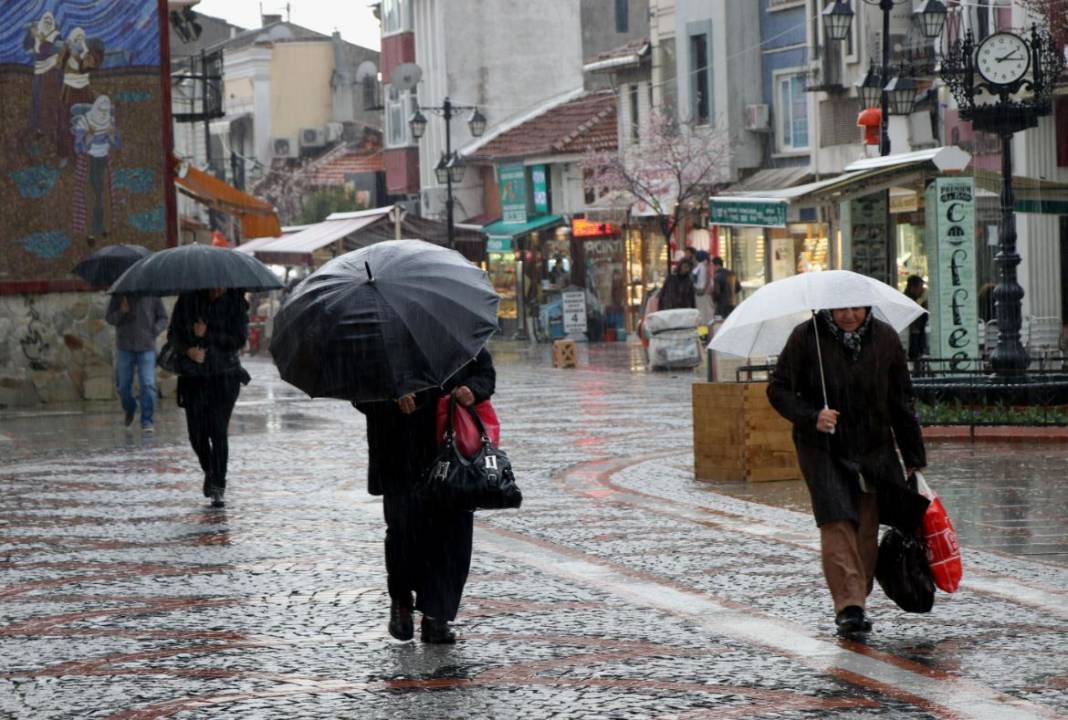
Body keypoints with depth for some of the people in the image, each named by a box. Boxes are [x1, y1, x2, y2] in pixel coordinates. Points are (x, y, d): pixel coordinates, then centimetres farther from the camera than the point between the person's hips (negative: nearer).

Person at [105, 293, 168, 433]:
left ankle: (147, 421, -4)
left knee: (148, 385, -10)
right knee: (123, 385, 9)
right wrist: (121, 312, -17)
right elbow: (108, 317, 4)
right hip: (125, 347, 1)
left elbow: (163, 318, 8)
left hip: (146, 348, -1)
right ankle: (129, 409, 38)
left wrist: (154, 331, -9)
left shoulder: (152, 295, 0)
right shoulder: (119, 295, 2)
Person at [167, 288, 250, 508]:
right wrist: (188, 350, -15)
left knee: (218, 431, -11)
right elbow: (173, 334, 4)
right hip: (194, 376, 2)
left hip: (224, 376, -2)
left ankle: (218, 489, -6)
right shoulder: (187, 299, 1)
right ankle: (209, 471, 31)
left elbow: (239, 340, -8)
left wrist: (207, 335, -15)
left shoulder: (235, 302, -3)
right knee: (197, 433, 1)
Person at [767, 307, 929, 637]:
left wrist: (913, 457, 11)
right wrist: (811, 417, -20)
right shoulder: (806, 337, -5)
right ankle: (848, 606, -19)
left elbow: (901, 402, 10)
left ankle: (856, 603, 15)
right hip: (823, 451, -3)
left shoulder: (885, 338, 4)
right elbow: (778, 389, -2)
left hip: (874, 450, 3)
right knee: (837, 525, -15)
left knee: (867, 530, 2)